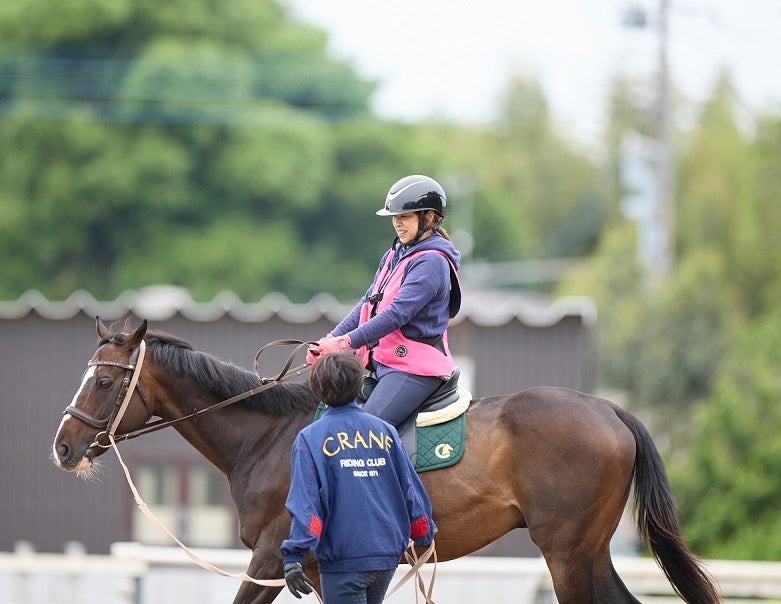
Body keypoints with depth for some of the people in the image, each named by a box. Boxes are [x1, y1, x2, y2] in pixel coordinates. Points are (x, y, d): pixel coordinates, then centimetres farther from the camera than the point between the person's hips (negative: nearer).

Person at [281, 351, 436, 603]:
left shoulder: (310, 438, -5)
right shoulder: (385, 431, 6)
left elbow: (304, 502, -15)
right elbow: (411, 490, 10)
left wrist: (293, 556, -18)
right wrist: (424, 535, 24)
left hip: (342, 559, -5)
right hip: (388, 553, 5)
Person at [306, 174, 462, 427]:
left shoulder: (431, 261, -12)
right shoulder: (395, 255, 17)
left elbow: (398, 313, -21)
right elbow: (368, 303, 15)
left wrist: (347, 342, -25)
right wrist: (331, 340, 1)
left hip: (413, 368, -10)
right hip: (384, 363, 10)